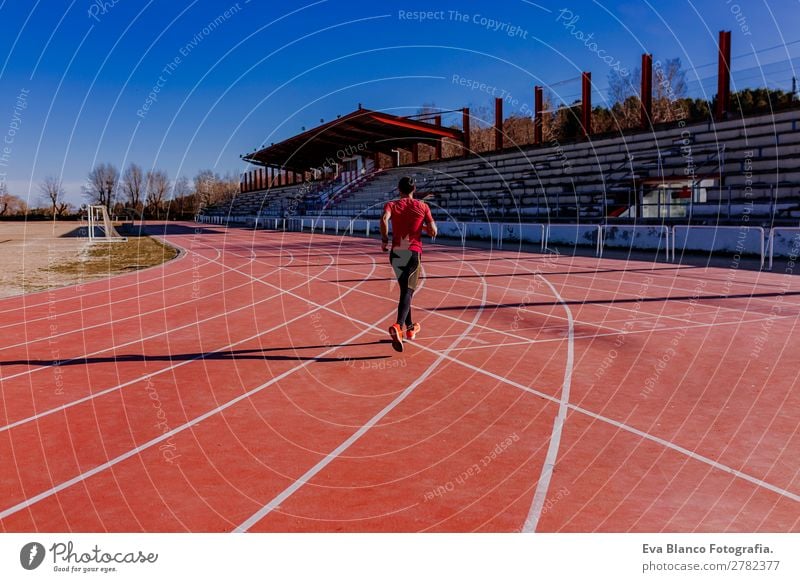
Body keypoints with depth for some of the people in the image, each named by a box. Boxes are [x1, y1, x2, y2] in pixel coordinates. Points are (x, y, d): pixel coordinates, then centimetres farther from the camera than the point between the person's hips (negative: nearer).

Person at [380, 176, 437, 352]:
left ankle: (410, 327, 30)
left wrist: (384, 240, -5)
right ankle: (398, 326, -32)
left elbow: (384, 219, -17)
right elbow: (433, 232, 2)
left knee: (405, 290, 19)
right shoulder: (422, 206, 5)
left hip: (396, 252, 2)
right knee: (408, 292, -8)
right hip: (413, 252, -2)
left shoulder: (392, 205, 5)